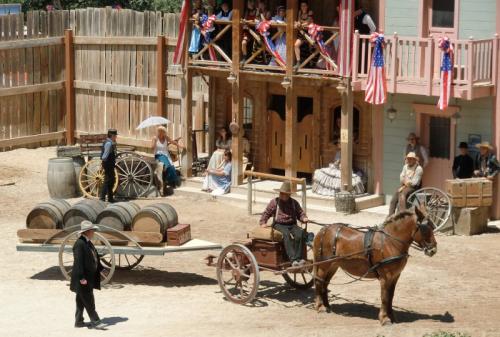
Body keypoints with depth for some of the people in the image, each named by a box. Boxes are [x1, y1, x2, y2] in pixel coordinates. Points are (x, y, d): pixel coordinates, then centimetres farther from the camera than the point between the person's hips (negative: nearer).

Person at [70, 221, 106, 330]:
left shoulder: (88, 243, 11)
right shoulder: (79, 244, -19)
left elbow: (95, 257, 19)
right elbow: (78, 262, -23)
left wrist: (100, 270, 15)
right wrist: (81, 278, -25)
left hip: (89, 277, 10)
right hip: (83, 278, -10)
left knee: (81, 300, 15)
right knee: (88, 301, -5)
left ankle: (78, 321, 21)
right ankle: (95, 321, -1)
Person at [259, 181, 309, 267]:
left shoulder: (294, 203, 16)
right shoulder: (274, 202, 10)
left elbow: (300, 213, 22)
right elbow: (266, 213, 16)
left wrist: (304, 218, 0)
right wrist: (263, 222, 2)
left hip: (292, 224, 3)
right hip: (279, 225, -3)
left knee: (300, 233, -31)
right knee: (286, 235, -37)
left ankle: (299, 258, -33)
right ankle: (293, 260, -46)